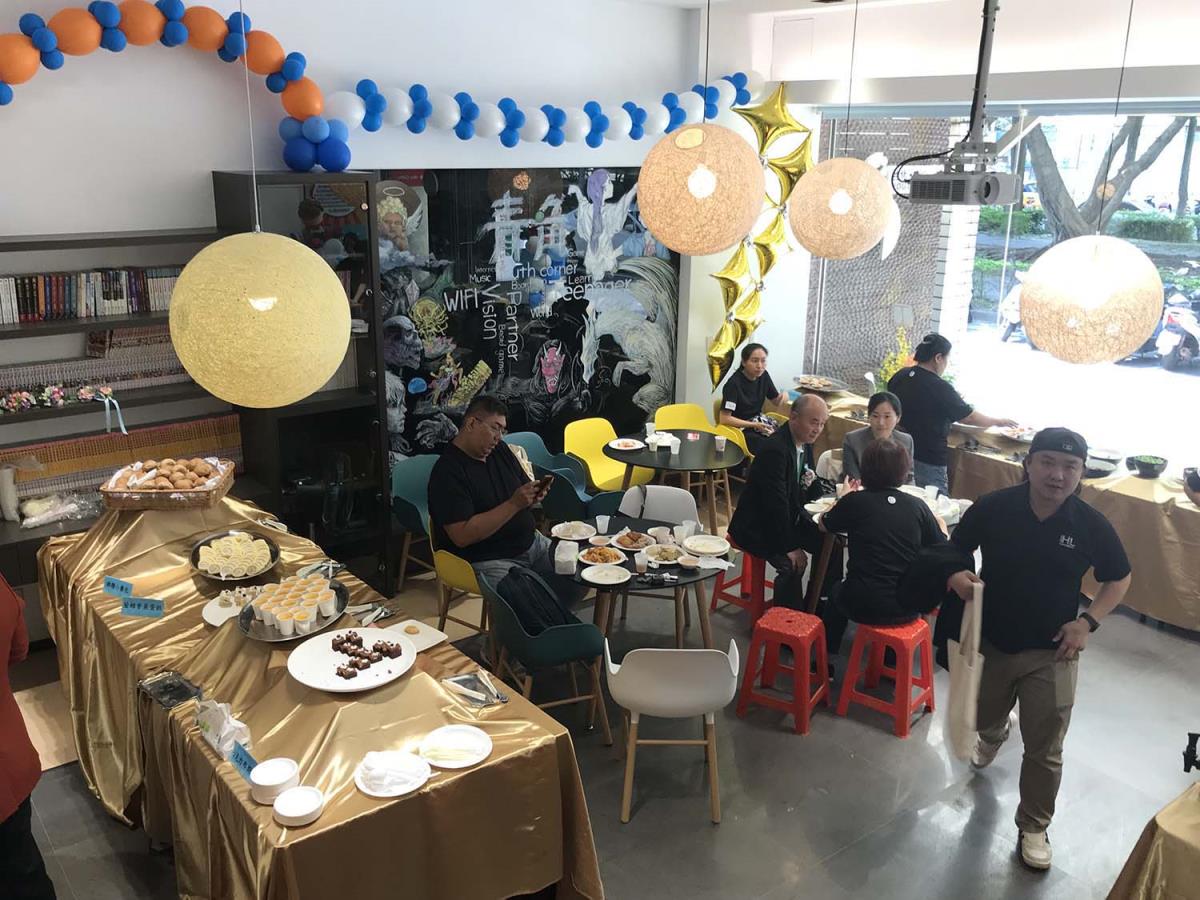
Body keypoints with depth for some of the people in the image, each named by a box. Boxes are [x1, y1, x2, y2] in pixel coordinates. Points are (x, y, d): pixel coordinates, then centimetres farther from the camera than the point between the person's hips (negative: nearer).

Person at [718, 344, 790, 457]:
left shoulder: (763, 376, 2)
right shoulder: (734, 384, -18)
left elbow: (776, 401, 12)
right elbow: (725, 419, -20)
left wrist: (783, 397, -13)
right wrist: (754, 425, -24)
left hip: (759, 421, 7)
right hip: (740, 427, -7)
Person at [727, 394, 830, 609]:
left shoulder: (805, 444, 4)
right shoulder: (775, 449, -25)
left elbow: (810, 496, 13)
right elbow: (775, 503, -27)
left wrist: (812, 483, -11)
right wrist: (790, 547, -25)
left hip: (790, 518, 10)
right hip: (757, 527, -9)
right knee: (792, 564, -29)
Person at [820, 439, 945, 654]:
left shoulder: (855, 501, -8)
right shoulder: (918, 506, -4)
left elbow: (824, 525, 11)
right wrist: (938, 521, 27)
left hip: (863, 606, -2)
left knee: (837, 593, 31)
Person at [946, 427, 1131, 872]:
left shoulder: (1092, 525, -15)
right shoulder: (993, 507, -16)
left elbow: (1118, 578, 2)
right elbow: (955, 549, 0)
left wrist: (1087, 622, -12)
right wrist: (955, 575, -22)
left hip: (1051, 652, -1)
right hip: (990, 641, 2)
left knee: (1044, 751, 4)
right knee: (984, 718, 26)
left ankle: (1033, 828, 27)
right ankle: (995, 735, 64)